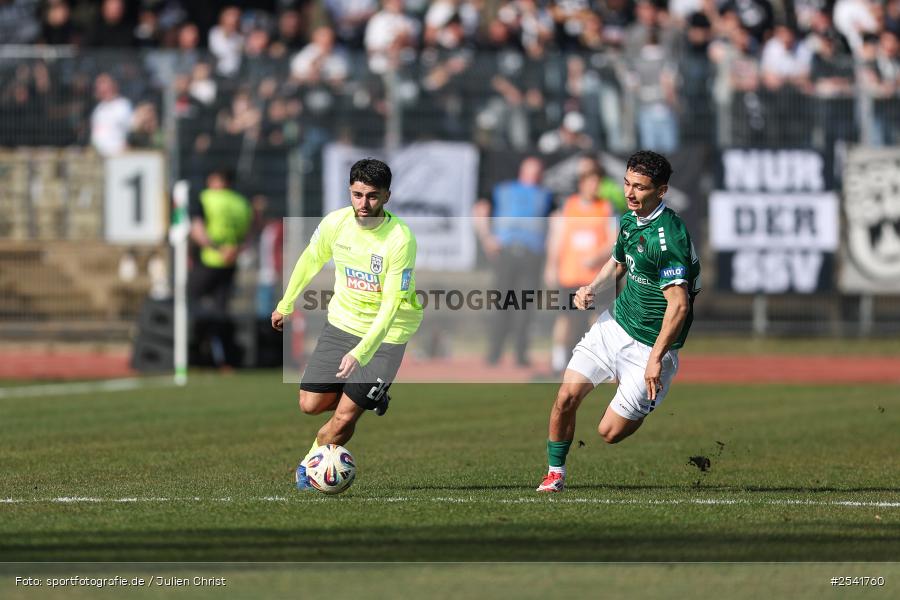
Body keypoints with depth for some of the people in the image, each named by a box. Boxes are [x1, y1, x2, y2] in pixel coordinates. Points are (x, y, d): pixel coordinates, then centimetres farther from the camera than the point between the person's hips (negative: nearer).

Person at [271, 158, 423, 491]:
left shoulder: (401, 240, -26)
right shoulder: (336, 223, -11)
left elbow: (390, 307, -28)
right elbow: (310, 261, 10)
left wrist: (360, 353, -37)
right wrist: (285, 305, 21)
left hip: (385, 334, -5)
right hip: (342, 322, 5)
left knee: (344, 418, -9)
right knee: (311, 404, 3)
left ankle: (310, 465, 20)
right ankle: (368, 395, 31)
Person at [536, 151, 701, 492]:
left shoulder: (668, 236, -25)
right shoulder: (629, 220, 3)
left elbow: (679, 304, -29)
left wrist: (656, 358, -30)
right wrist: (592, 290, 4)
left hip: (649, 346, -7)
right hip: (614, 325, 7)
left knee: (610, 432, -4)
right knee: (566, 397, -2)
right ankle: (556, 474, 16)